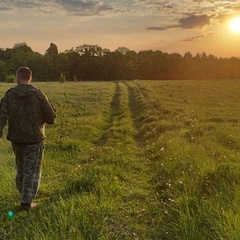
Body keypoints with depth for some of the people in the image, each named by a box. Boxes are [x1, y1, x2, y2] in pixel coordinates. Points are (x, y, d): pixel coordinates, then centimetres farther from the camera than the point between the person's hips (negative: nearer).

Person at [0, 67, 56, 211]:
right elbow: (51, 118, -9)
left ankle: (24, 193, 42)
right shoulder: (38, 95, -12)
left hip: (16, 139, 4)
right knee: (32, 170, 6)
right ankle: (27, 201, 5)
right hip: (34, 139, -4)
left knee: (21, 168, 23)